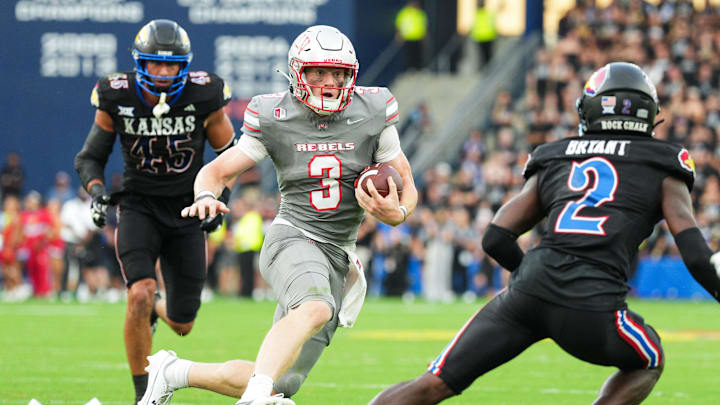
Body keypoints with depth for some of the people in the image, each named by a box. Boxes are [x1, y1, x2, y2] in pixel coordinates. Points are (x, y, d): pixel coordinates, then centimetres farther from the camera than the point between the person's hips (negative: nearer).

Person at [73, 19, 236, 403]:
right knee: (140, 295, -26)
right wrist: (96, 190, -18)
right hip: (138, 208, -1)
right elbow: (90, 157, 2)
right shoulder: (117, 98, -11)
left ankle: (156, 310, 46)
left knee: (182, 325, 5)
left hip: (186, 212, 1)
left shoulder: (203, 97, -12)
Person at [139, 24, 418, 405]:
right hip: (293, 238, -4)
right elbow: (216, 171, 5)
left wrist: (395, 212, -15)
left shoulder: (372, 116, 1)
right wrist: (206, 196, -19)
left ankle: (173, 372, 19)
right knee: (316, 309, -40)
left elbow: (407, 188, 9)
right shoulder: (276, 120, -3)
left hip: (337, 257, 4)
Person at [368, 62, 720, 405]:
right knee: (649, 363, 29)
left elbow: (496, 239, 17)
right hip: (592, 305, -3)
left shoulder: (553, 160, 24)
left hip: (530, 288, 3)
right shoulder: (662, 168, 16)